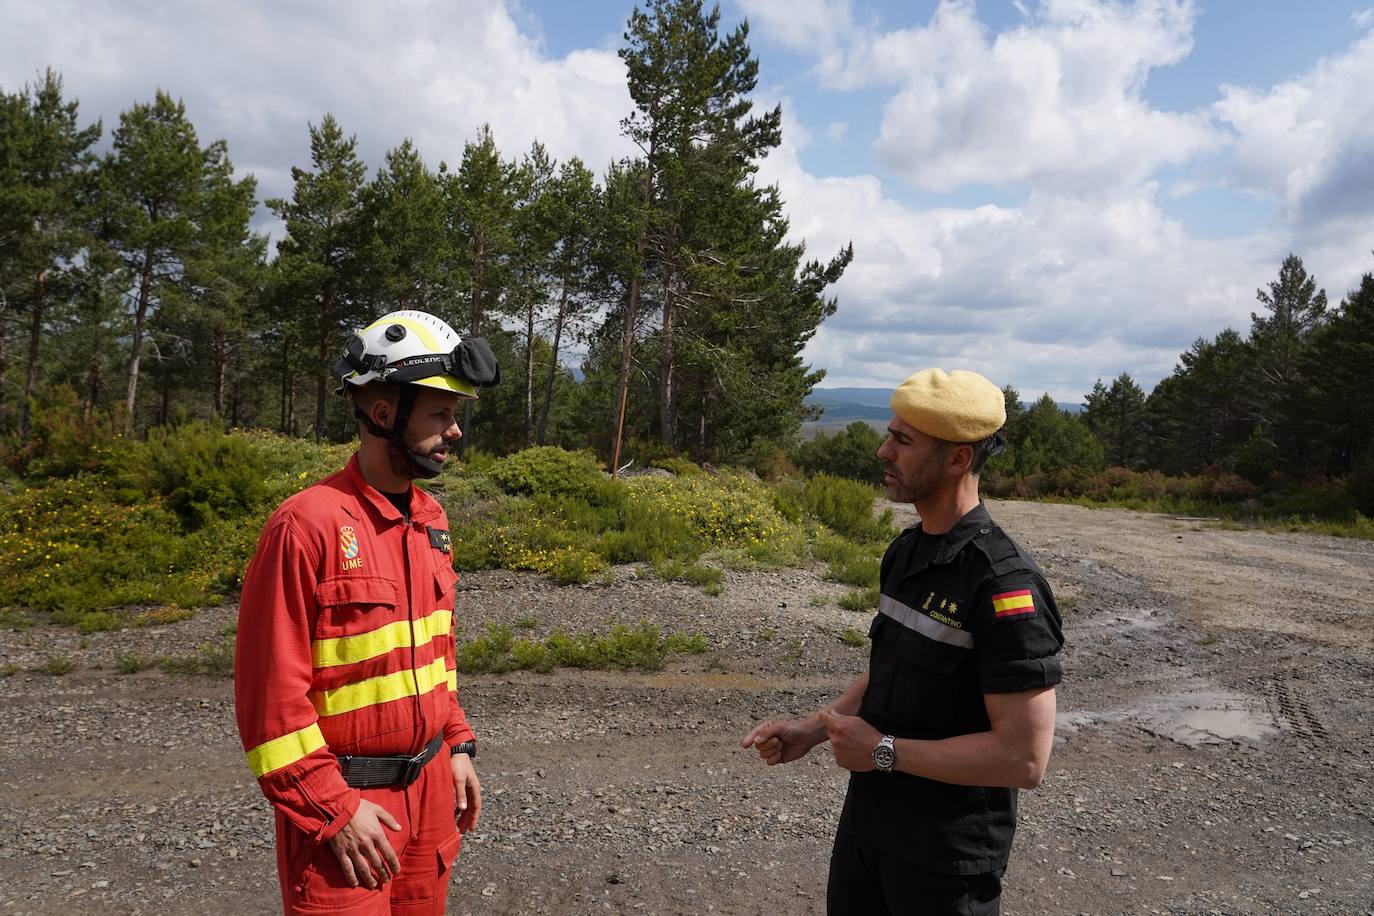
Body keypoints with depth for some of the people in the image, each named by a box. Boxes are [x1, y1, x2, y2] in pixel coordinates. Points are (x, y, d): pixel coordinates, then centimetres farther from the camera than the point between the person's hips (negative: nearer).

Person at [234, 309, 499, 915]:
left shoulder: (431, 520, 4)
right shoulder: (308, 524, -19)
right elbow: (272, 688, -18)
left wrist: (457, 745, 11)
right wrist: (333, 809, -16)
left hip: (429, 786, 7)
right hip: (342, 799, -7)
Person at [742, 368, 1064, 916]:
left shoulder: (1006, 583, -25)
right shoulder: (905, 551, 1)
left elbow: (1025, 758, -26)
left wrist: (883, 750, -20)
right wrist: (811, 730, 0)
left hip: (947, 851, -7)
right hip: (869, 815, 7)